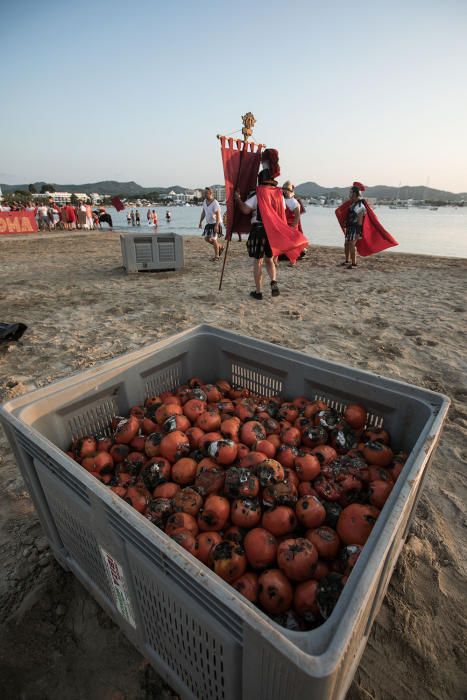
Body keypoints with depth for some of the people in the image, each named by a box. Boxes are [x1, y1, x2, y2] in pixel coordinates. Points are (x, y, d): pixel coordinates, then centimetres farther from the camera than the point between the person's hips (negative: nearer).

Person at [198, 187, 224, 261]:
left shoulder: (215, 203, -17)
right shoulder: (205, 201, 6)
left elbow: (218, 215, -21)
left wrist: (216, 225, -29)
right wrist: (200, 222, 14)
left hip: (215, 223, -8)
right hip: (208, 223, 8)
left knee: (213, 239, -7)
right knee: (206, 238, 8)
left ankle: (216, 256, 7)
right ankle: (220, 247, 27)